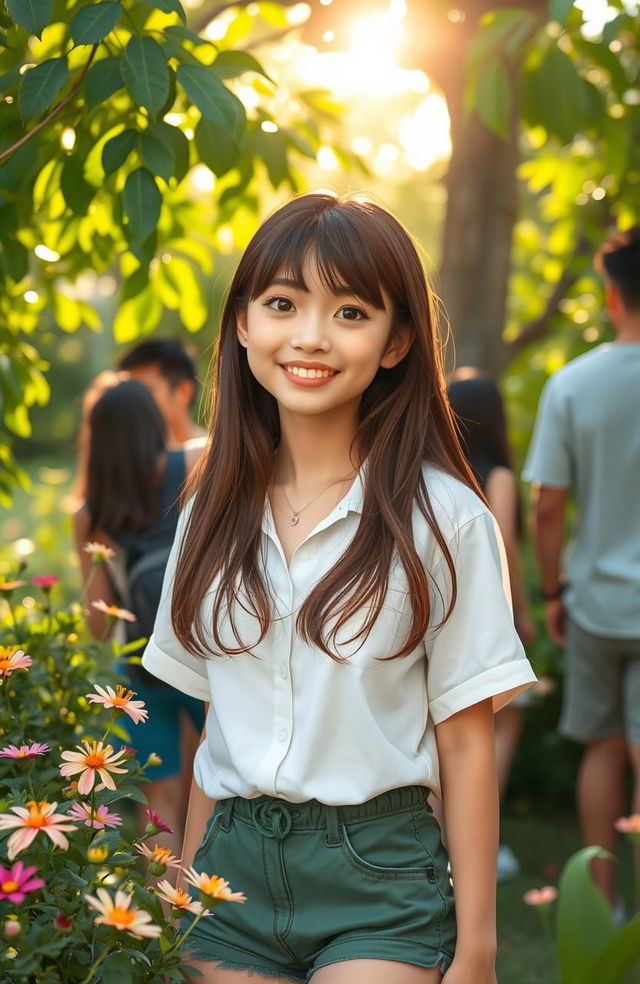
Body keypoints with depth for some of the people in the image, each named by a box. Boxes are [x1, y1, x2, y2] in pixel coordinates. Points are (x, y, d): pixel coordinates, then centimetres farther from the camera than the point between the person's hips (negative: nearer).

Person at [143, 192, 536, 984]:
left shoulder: (444, 519, -9)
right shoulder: (215, 511, 5)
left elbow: (466, 743, -7)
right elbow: (218, 720, 11)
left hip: (378, 879, -4)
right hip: (231, 866, 4)